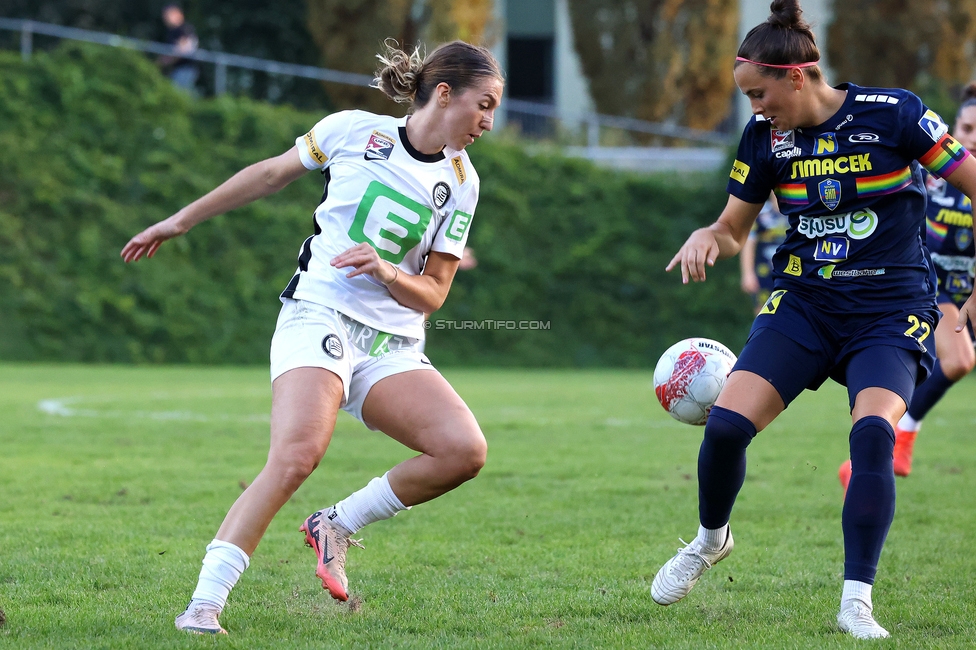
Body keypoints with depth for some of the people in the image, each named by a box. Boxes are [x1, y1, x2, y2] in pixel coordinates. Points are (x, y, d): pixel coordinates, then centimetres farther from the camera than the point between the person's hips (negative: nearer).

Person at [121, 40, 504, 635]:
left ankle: (338, 526, 0)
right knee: (296, 456, -30)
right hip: (319, 317, -4)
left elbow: (431, 295, 10)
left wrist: (388, 273, -12)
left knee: (465, 450, -20)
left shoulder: (461, 182, 9)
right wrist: (182, 221, 19)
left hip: (394, 347, 4)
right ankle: (203, 606, -28)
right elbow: (272, 173, 15)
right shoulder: (355, 130, 0)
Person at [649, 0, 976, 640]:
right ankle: (711, 539, 17)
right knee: (726, 423, -15)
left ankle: (857, 602, -18)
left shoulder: (893, 113, -12)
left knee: (874, 431, -28)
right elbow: (733, 229, 11)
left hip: (891, 309, -3)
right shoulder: (764, 137, 0)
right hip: (804, 302, 3)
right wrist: (705, 238, -13)